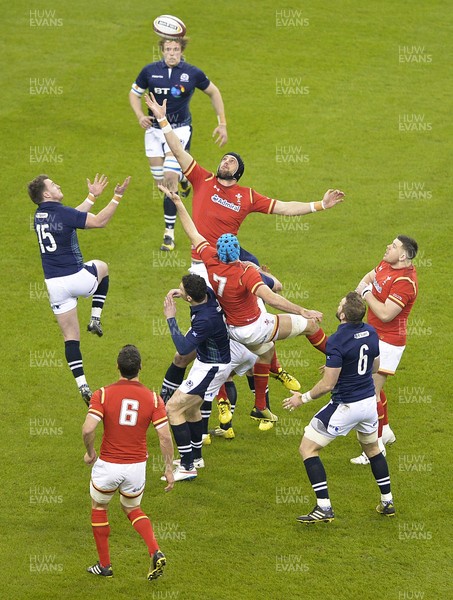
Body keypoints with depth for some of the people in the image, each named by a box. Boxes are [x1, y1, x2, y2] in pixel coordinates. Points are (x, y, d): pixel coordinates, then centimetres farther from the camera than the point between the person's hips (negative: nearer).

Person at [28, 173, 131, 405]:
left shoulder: (39, 215, 8)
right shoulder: (61, 213, -15)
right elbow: (99, 221, -13)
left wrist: (92, 196, 27)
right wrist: (117, 197, -9)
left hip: (54, 285, 5)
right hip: (77, 278, -5)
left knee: (70, 338, 10)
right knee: (101, 267, 31)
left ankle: (82, 386, 1)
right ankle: (95, 319, 22)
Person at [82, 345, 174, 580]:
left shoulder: (103, 394, -12)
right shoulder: (153, 399, -6)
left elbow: (88, 429, -21)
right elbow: (165, 437, -9)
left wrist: (90, 452, -2)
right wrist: (169, 469, 1)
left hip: (108, 465, -2)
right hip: (137, 467, 2)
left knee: (98, 508, 24)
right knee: (132, 510, 26)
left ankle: (104, 565, 27)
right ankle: (156, 553, 3)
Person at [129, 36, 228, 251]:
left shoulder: (192, 73, -9)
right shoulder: (150, 71, -6)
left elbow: (213, 92, 6)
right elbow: (134, 93, 9)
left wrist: (222, 124, 4)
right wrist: (140, 116, -10)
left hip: (179, 130, -3)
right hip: (154, 129, 3)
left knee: (169, 178, -16)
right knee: (160, 181, 7)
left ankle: (169, 232, -9)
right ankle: (183, 175, 47)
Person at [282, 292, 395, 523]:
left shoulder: (337, 341, -24)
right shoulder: (370, 332, -2)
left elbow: (328, 385, -22)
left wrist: (303, 398, -6)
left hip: (346, 406, -7)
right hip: (370, 401, 7)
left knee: (308, 449, 4)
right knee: (372, 448, 30)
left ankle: (324, 508, -3)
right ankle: (387, 502, 33)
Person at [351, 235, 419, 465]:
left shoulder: (405, 281, -27)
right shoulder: (386, 264, 1)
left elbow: (385, 314, -30)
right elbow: (370, 277, 23)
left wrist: (367, 293, -18)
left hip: (388, 341, -10)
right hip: (375, 335, 10)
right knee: (371, 385, 23)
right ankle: (385, 431, 41)